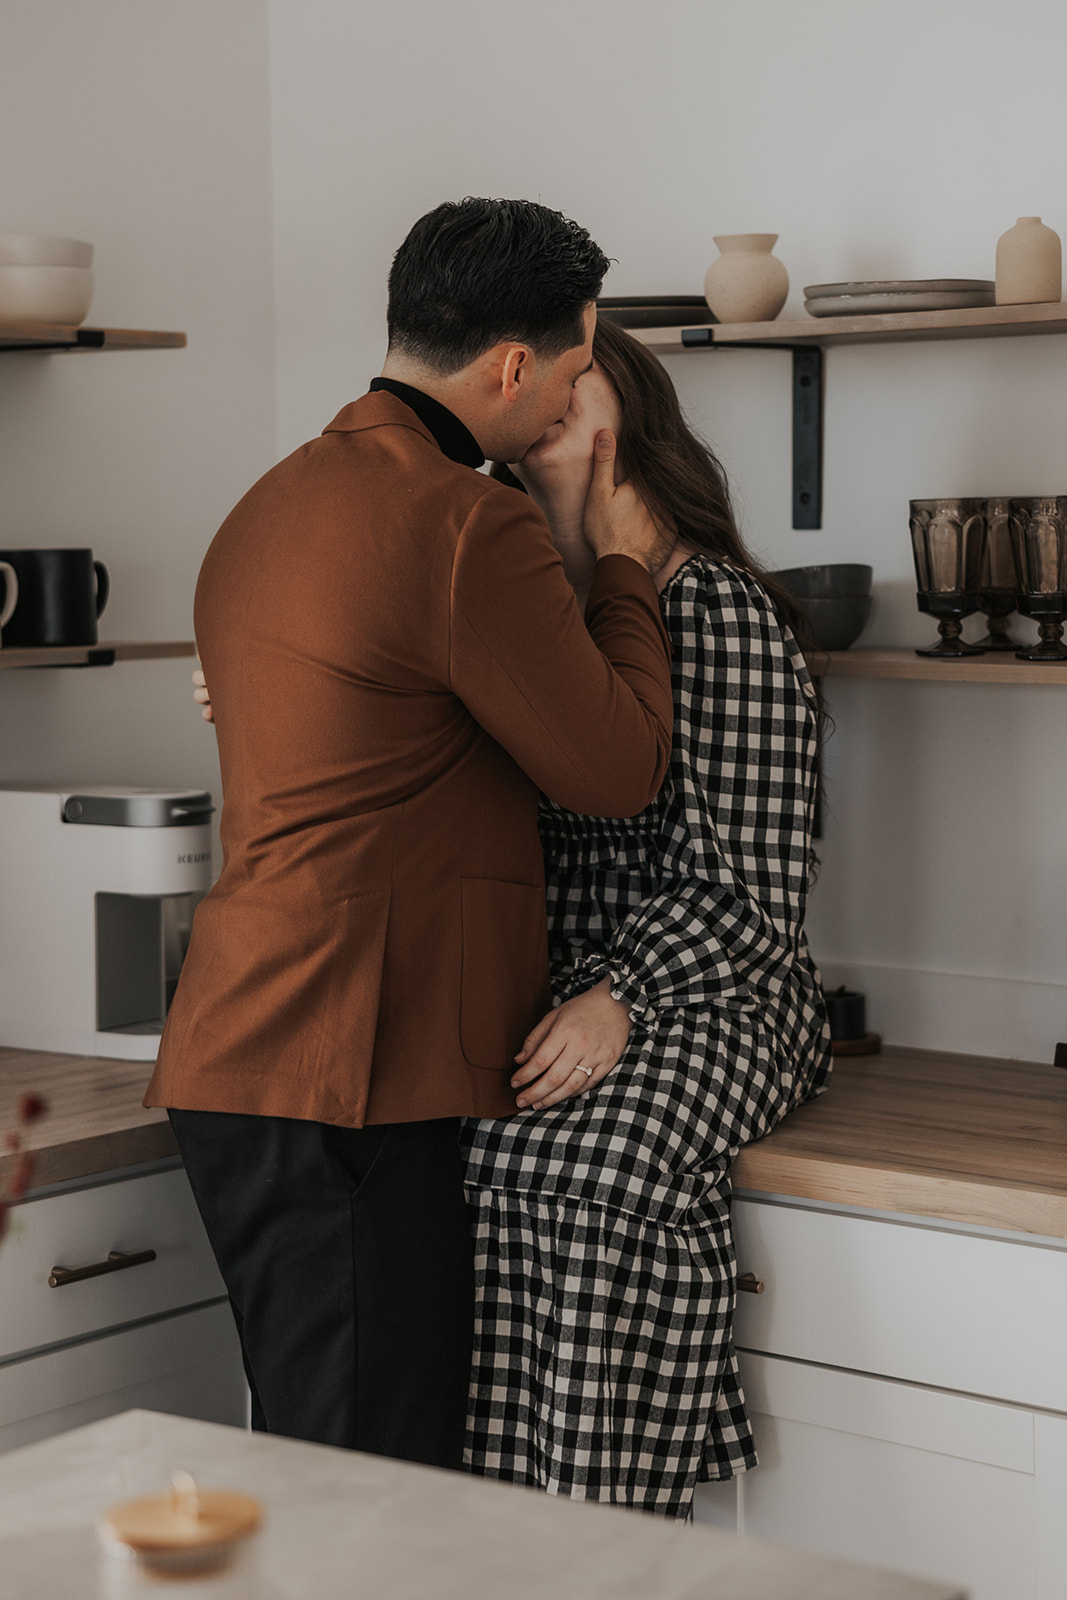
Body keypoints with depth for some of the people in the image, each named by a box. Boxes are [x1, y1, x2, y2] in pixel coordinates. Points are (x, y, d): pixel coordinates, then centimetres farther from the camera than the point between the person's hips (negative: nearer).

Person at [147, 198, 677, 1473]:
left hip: (251, 1062, 10)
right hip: (345, 1081, -10)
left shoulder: (278, 499, 17)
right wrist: (623, 571, 9)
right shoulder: (470, 526, -14)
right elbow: (618, 767, -7)